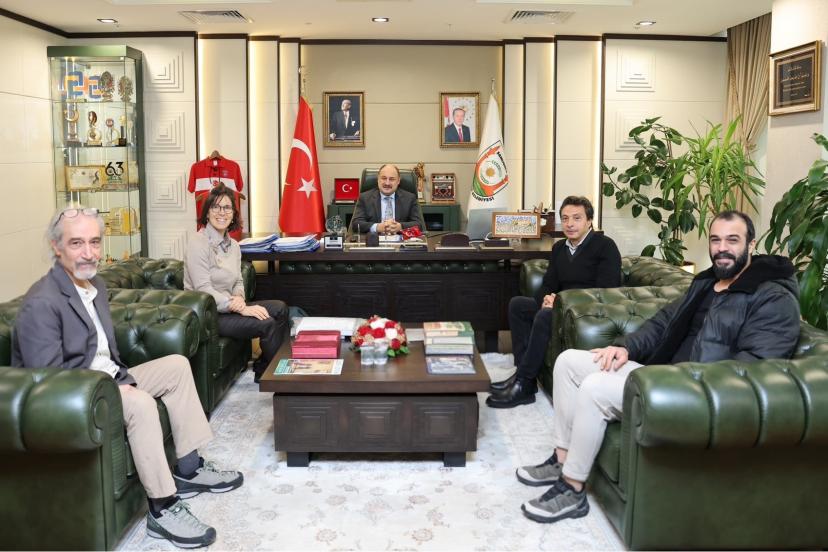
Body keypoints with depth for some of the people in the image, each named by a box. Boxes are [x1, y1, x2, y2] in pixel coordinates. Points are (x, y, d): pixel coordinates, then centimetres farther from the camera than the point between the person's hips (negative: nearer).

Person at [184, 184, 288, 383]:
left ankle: (263, 367, 8)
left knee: (280, 308, -2)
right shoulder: (198, 243, -15)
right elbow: (204, 290, -22)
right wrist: (241, 309, -25)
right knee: (267, 324, -19)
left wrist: (239, 298, -11)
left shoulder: (233, 245, 11)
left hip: (227, 307, 8)